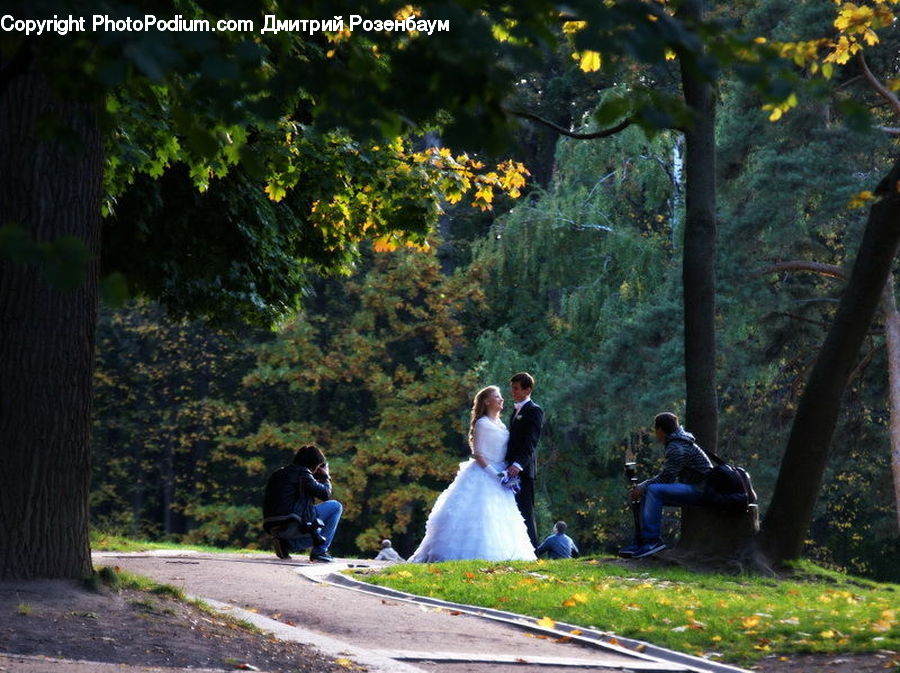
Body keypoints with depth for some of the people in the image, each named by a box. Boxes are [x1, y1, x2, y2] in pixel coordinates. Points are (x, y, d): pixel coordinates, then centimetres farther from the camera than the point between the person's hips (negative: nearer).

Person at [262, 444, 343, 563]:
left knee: (317, 534, 34)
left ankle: (285, 544, 9)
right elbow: (325, 494, -2)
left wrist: (317, 477, 26)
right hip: (292, 525, -9)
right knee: (335, 506, 5)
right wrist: (326, 476, 17)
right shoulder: (302, 472, -4)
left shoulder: (279, 473, 22)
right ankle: (319, 551, 2)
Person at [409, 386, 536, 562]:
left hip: (498, 476, 8)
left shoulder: (501, 425, 16)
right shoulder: (482, 424, -8)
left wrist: (507, 472, 4)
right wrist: (494, 473, -18)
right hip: (482, 475, -8)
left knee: (498, 518, 5)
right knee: (479, 513, -12)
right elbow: (477, 454, -13)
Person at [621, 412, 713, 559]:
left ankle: (652, 540, -24)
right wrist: (641, 487, 6)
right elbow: (665, 475, 17)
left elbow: (666, 477, -21)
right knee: (647, 493, 5)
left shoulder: (677, 448, -16)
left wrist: (641, 488, -12)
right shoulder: (674, 444, 16)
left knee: (654, 490, -25)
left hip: (700, 490, -11)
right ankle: (642, 540, 1)